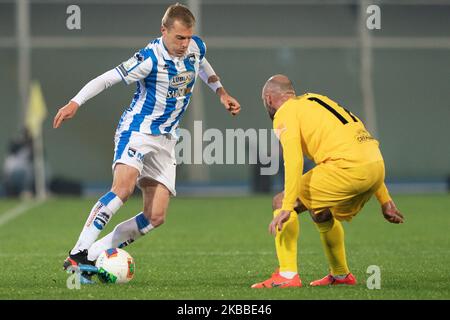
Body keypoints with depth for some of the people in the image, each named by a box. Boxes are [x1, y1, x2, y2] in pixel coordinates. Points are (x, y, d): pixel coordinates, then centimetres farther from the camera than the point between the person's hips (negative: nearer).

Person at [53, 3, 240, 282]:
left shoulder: (196, 47, -1)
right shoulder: (150, 59, -20)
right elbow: (108, 78, -19)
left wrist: (222, 93, 23)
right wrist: (76, 102, -28)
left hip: (166, 141, 7)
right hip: (137, 131, -7)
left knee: (156, 217, -4)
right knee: (123, 188, -32)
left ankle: (93, 255, 0)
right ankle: (77, 254, -32)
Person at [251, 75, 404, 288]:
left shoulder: (284, 113, 6)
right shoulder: (317, 101, 32)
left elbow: (293, 160, -12)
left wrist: (287, 207, -17)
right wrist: (385, 200, 31)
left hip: (346, 167, -8)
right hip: (377, 165, 8)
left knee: (281, 202, 3)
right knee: (320, 212, 31)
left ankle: (287, 275, -5)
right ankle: (340, 275, 39)